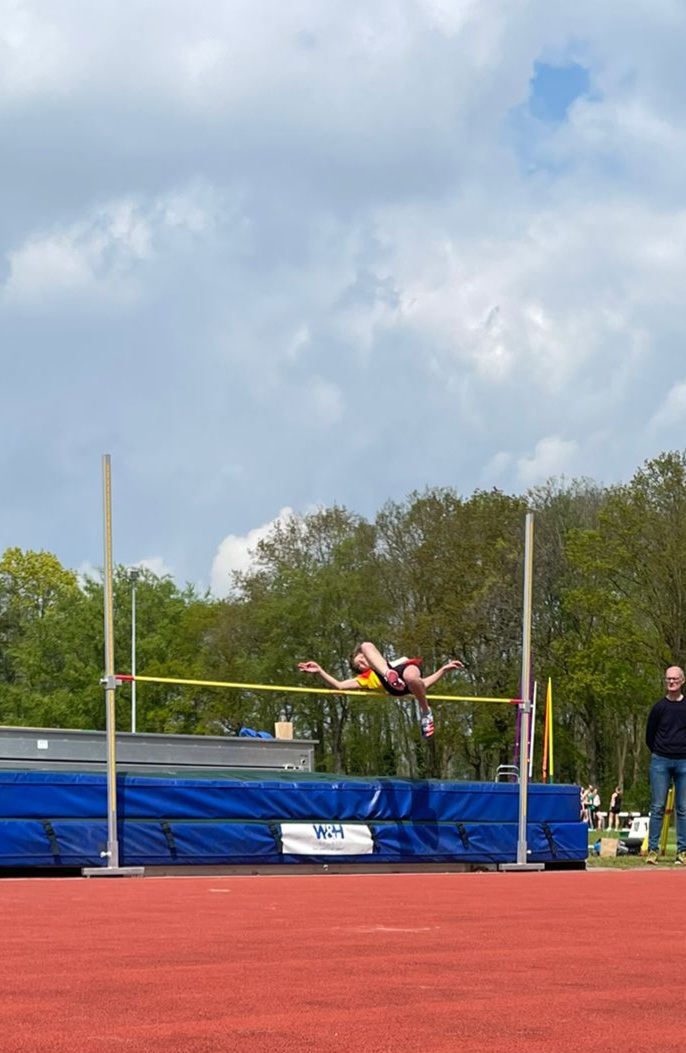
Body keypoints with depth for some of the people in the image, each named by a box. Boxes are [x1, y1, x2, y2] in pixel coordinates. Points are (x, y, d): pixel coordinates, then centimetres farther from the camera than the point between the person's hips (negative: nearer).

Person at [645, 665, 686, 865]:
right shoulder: (659, 707, 3)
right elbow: (649, 736, 11)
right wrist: (660, 753, 11)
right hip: (660, 762, 0)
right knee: (657, 807, -2)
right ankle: (653, 849, 0)